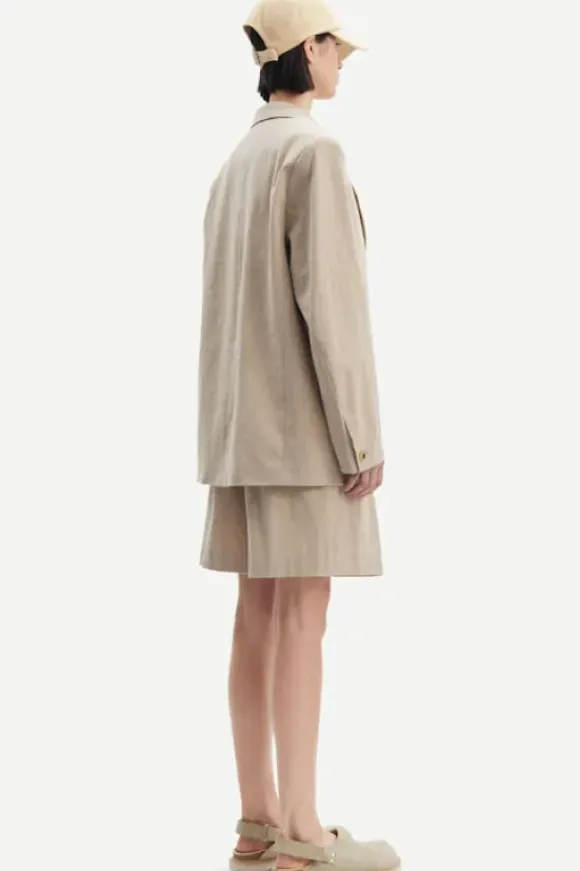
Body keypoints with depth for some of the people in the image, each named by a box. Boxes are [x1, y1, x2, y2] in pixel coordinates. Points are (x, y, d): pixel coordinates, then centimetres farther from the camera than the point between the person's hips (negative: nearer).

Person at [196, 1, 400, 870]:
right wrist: (361, 436, -17)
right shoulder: (314, 152, -12)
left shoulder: (235, 166, 17)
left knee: (259, 614, 6)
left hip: (250, 422, 9)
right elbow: (328, 298, -18)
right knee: (303, 616, -9)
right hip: (302, 418, -9)